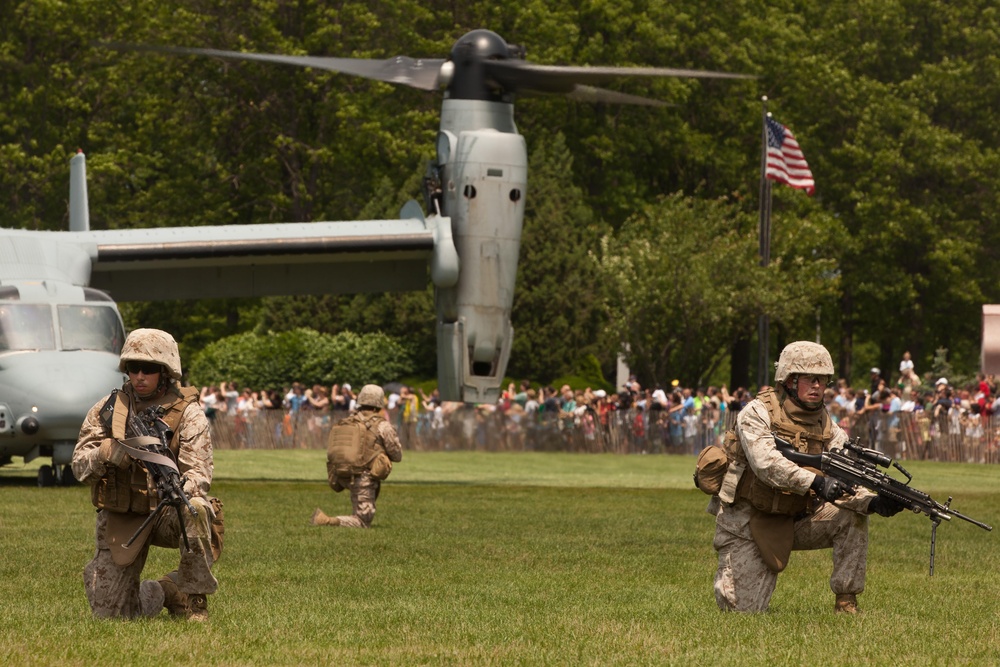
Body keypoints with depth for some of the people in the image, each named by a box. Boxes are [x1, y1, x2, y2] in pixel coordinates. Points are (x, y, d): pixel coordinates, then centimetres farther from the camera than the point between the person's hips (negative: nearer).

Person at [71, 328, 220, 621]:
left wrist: (181, 490, -39)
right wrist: (106, 454, -23)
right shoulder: (107, 408, 3)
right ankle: (153, 596, 28)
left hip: (167, 513, -2)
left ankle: (192, 596, -15)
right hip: (121, 519, 2)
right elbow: (79, 465, 1)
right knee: (109, 611, -9)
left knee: (196, 509, -38)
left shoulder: (188, 413, -5)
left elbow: (199, 471, -15)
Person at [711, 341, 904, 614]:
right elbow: (766, 463, -31)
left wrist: (873, 502, -29)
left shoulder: (828, 428, 1)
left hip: (795, 520, 5)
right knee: (745, 609, -10)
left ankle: (846, 603, -9)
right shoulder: (757, 413, -14)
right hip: (747, 523, -5)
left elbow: (843, 487, -8)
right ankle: (729, 575, 26)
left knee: (853, 518, -18)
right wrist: (815, 482, -43)